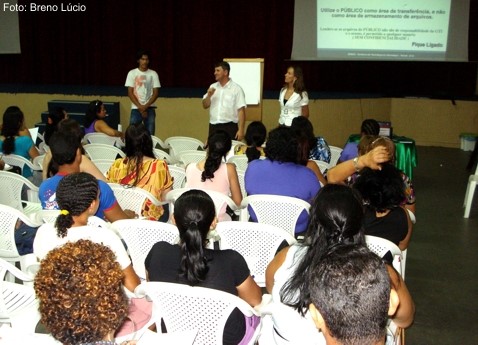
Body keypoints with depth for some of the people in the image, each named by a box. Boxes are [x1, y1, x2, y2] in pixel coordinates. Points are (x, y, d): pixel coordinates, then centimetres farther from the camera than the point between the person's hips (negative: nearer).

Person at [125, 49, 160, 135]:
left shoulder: (153, 74, 4)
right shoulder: (132, 73, 3)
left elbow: (156, 93, 1)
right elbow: (130, 93, 0)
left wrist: (145, 106, -10)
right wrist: (140, 107, -9)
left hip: (150, 109, 0)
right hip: (135, 108, 0)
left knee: (150, 134, -2)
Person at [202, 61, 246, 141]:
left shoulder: (236, 89, -4)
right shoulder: (213, 87, 12)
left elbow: (241, 110, -9)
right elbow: (205, 106, 15)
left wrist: (241, 130, -16)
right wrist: (209, 95, -6)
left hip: (229, 127, -5)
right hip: (213, 127, 5)